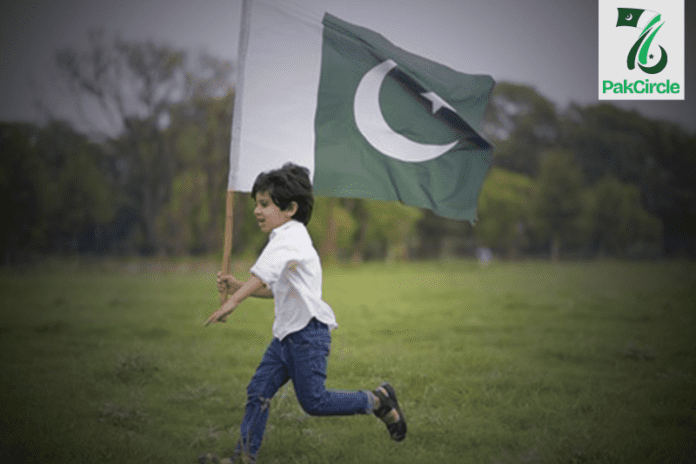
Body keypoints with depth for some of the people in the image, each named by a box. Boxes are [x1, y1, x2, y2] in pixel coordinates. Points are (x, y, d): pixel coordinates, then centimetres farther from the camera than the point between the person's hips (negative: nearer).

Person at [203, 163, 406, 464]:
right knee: (258, 392, 3)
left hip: (308, 331, -10)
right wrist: (237, 287, 14)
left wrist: (233, 302, -43)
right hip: (287, 333, 10)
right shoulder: (284, 240, 18)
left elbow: (266, 273, -32)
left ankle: (378, 400, 9)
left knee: (314, 402, -7)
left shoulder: (291, 237, -14)